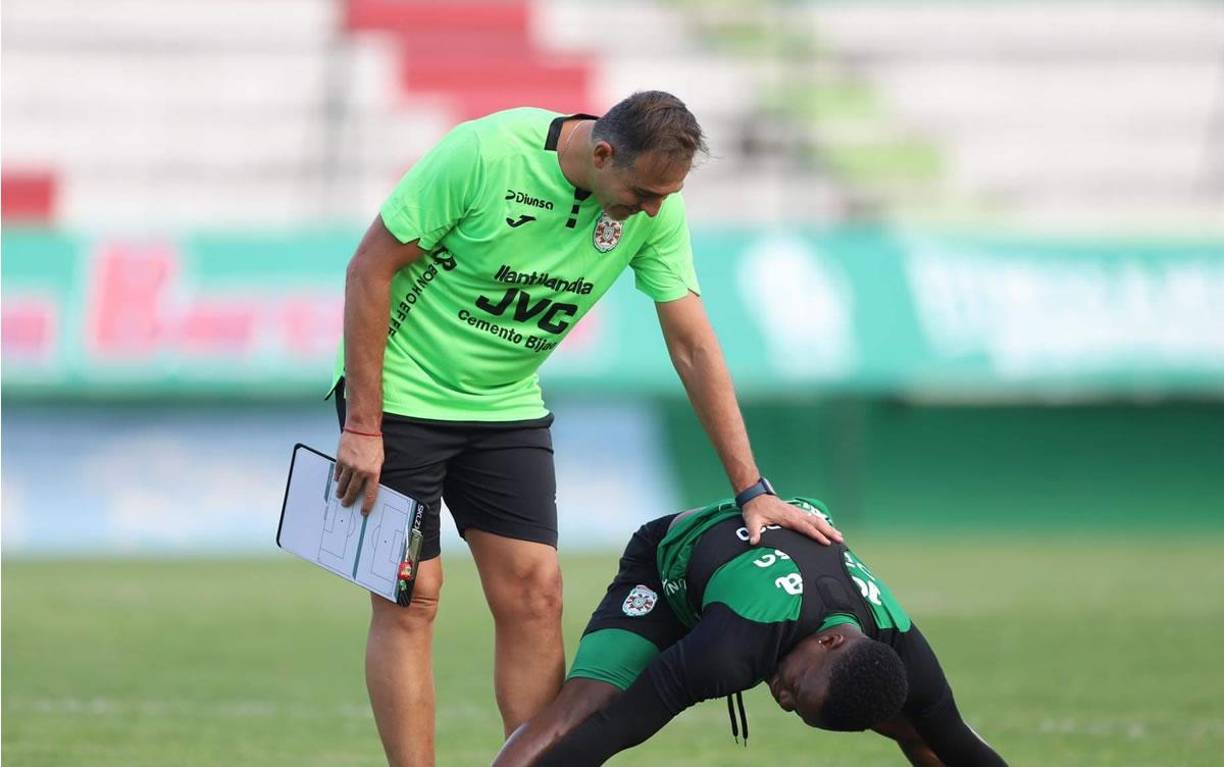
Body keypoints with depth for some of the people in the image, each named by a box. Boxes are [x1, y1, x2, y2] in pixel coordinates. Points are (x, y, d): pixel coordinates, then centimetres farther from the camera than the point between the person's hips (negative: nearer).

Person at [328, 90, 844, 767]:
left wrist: (752, 489, -7)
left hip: (508, 406, 5)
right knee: (410, 600, -7)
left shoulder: (656, 208, -11)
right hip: (401, 394, -5)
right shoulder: (483, 154, -26)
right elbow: (370, 268, -19)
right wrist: (362, 426, -18)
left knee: (534, 598, -3)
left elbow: (693, 346, -4)